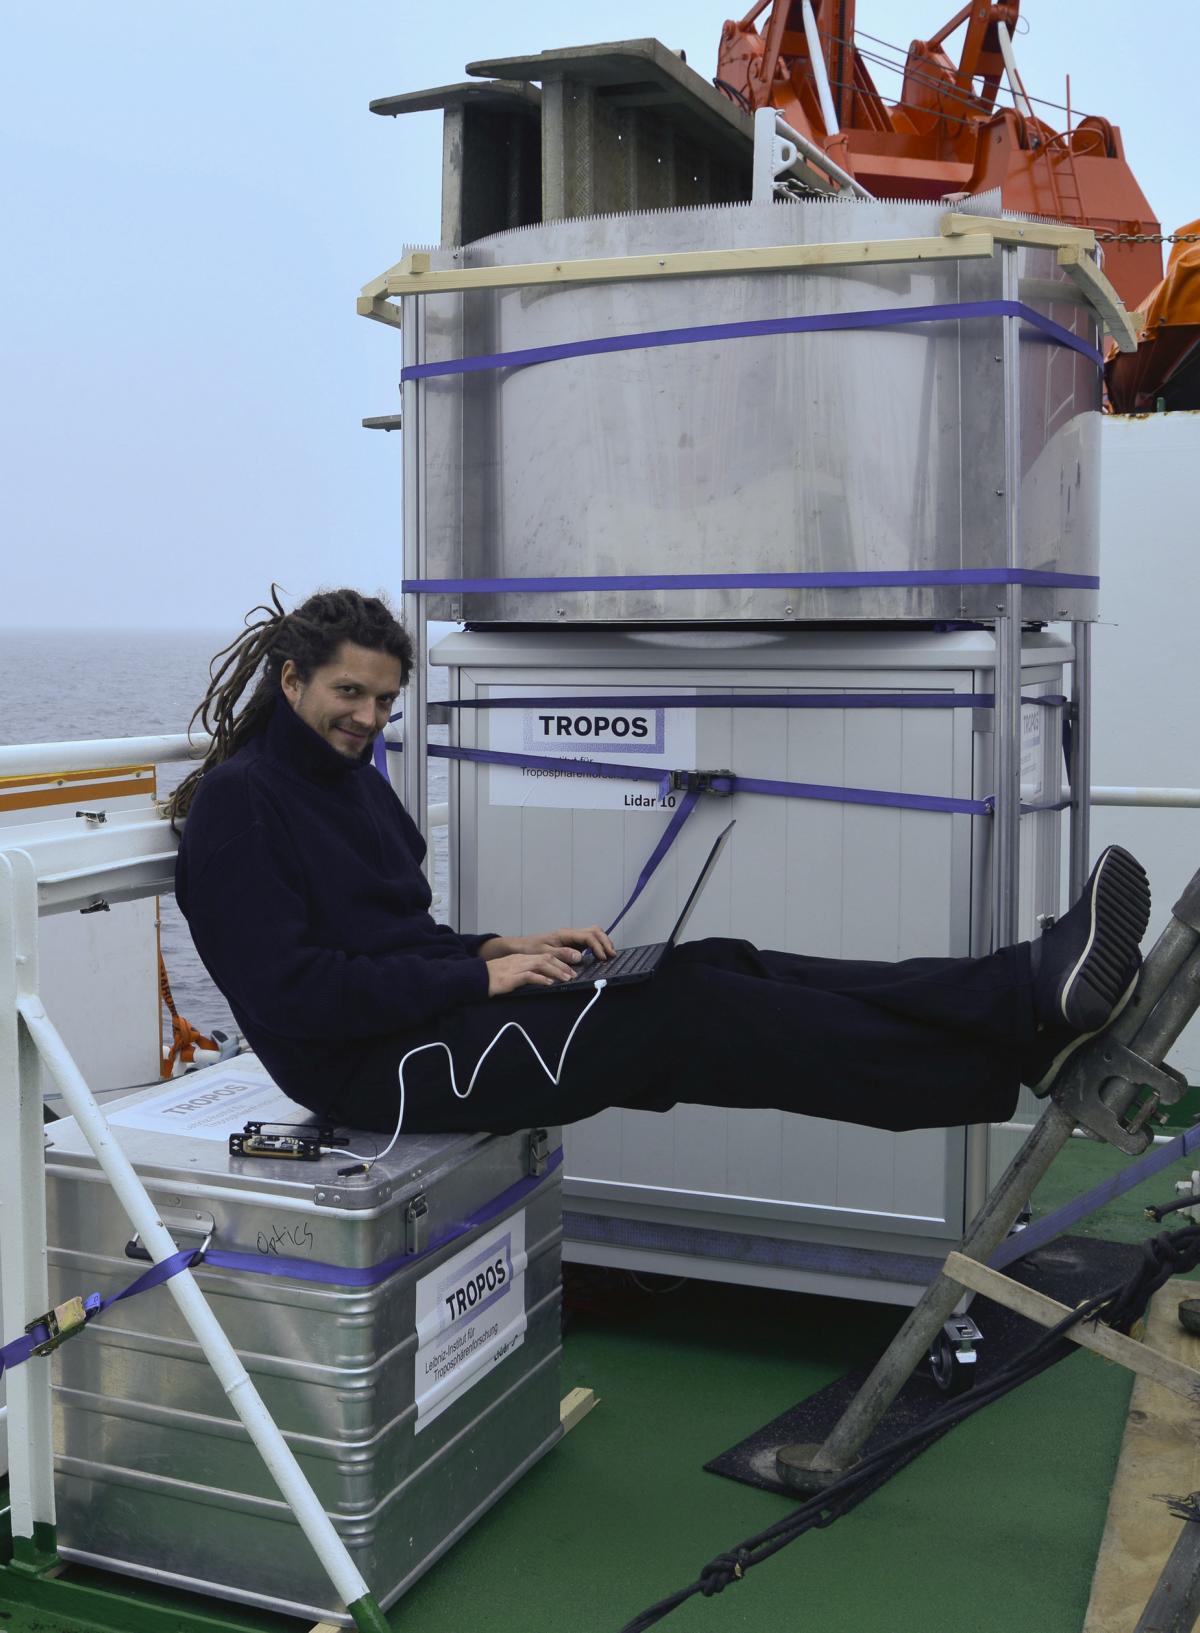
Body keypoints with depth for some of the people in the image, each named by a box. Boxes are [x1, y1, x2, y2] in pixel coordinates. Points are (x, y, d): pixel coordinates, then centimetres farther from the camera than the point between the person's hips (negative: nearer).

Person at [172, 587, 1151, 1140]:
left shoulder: (353, 781, 17)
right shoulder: (238, 803, -10)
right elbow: (287, 989, -20)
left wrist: (504, 950, 1)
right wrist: (481, 975, -17)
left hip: (433, 1014, 8)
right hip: (374, 1070, -8)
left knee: (717, 968, -11)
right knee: (684, 1011, -21)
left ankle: (1027, 998, -20)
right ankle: (1014, 1062, -20)